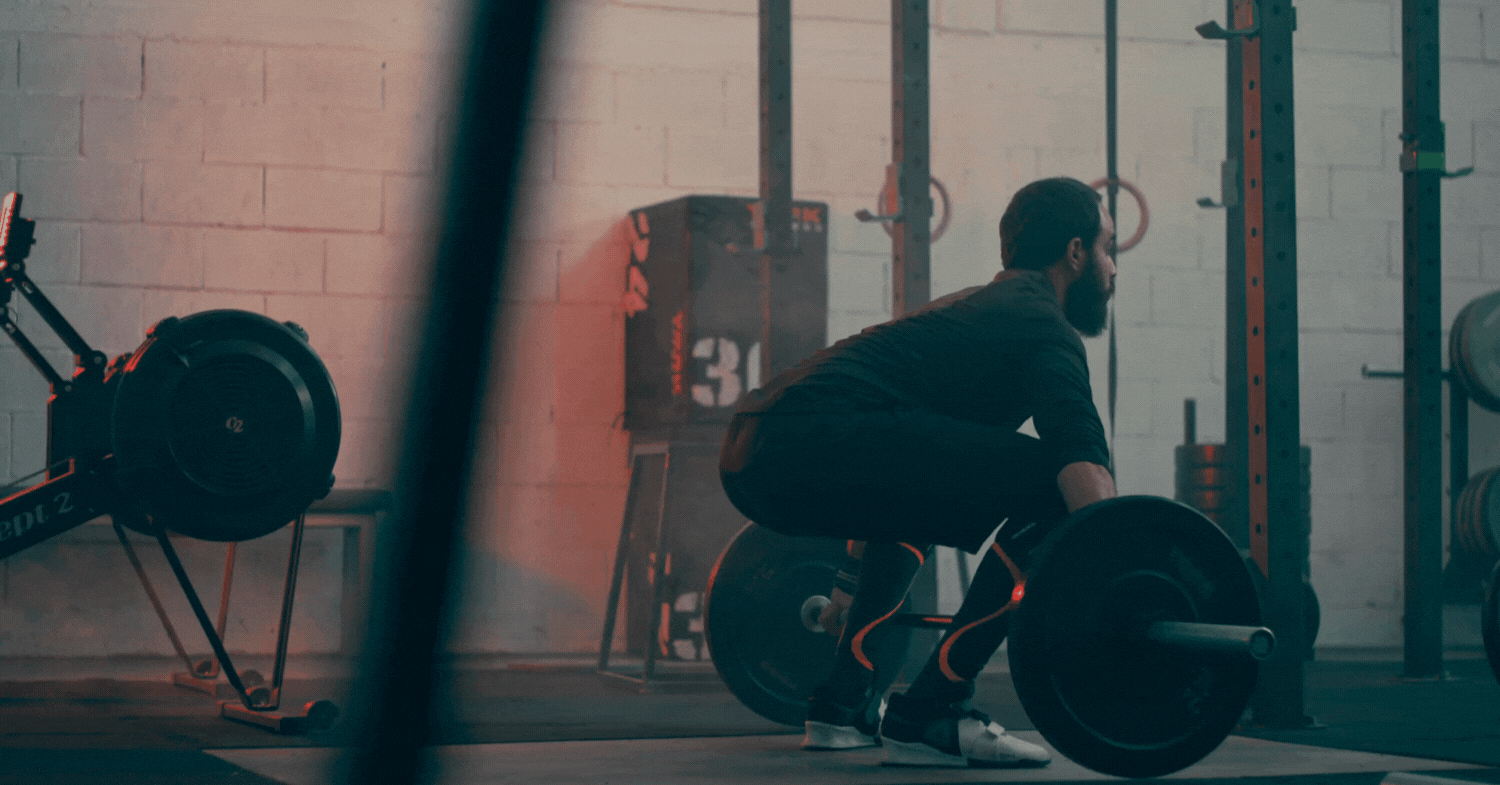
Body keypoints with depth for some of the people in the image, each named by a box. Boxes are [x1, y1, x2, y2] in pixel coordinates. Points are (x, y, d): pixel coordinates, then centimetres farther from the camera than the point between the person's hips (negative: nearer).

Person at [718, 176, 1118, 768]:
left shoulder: (979, 310, 35)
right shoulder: (1042, 324, 6)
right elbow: (1080, 452, -16)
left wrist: (848, 592, 55)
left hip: (754, 454, 10)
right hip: (814, 441, -10)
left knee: (921, 493, 37)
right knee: (1054, 491, -11)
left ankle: (843, 702, 26)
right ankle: (930, 715, -7)